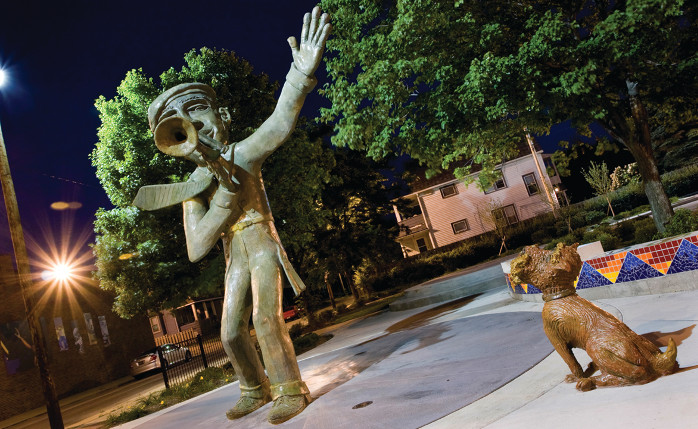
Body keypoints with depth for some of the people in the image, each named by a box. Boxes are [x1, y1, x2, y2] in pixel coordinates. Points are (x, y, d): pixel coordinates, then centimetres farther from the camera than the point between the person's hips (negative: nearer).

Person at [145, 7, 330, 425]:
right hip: (236, 258, 5)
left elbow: (279, 125, -29)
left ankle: (290, 390, -7)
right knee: (231, 332, 8)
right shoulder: (193, 189, -1)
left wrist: (302, 75, -48)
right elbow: (197, 248, -13)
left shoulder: (243, 154, -9)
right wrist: (226, 193, -23)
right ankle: (256, 390, 29)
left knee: (265, 316, -22)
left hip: (262, 245, -5)